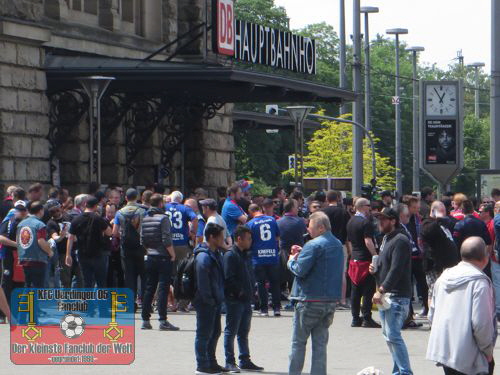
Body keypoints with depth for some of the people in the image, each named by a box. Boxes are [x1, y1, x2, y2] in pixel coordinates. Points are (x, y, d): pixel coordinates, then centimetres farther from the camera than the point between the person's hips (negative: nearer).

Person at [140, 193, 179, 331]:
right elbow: (166, 240, -16)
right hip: (163, 258, -6)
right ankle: (163, 321, -10)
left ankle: (145, 320, 13)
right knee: (163, 288, -6)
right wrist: (173, 254, -7)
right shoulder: (163, 218, -12)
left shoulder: (145, 219, 7)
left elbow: (142, 240, 9)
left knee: (149, 288, 11)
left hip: (150, 258, 6)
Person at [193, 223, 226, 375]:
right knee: (204, 334, -3)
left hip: (215, 302, 10)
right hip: (205, 304, -10)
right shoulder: (203, 257, -20)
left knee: (215, 333, 17)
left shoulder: (216, 254, 13)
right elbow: (203, 283, -22)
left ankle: (211, 363, 28)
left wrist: (219, 298, 16)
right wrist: (209, 300, -20)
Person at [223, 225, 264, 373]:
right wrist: (239, 292, -16)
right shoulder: (230, 255, -12)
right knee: (231, 331, -2)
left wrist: (251, 291, 11)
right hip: (234, 300, -9)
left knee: (244, 332, 13)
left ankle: (245, 360, 19)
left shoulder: (243, 255, 17)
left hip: (246, 300, 9)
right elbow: (229, 278, -19)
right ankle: (229, 362, 2)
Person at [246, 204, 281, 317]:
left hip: (258, 258, -2)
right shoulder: (272, 220, 3)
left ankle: (264, 309, 6)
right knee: (275, 283, 11)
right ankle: (277, 308, 9)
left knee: (261, 284, 6)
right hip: (273, 256, 2)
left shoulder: (250, 224, -6)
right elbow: (278, 237, 11)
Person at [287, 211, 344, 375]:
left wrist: (292, 260, 1)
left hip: (310, 300, -7)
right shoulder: (338, 245, 12)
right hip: (331, 300, 7)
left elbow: (300, 270, -19)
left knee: (298, 342, 4)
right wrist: (302, 253, 10)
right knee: (320, 343, 9)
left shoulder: (314, 245, -16)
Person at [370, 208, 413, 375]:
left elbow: (396, 269, -20)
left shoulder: (400, 241, -12)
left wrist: (381, 290, -23)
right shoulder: (386, 240, 19)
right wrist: (375, 270, 7)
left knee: (393, 335, -15)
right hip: (385, 296, 10)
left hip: (397, 296, -10)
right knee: (388, 334, 13)